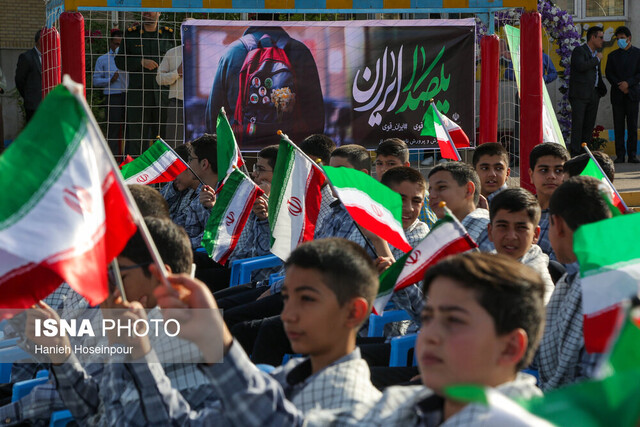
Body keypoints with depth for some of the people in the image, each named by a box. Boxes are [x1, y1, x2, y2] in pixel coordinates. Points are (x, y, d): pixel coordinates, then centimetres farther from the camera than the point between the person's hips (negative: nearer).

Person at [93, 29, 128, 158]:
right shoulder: (103, 60, 12)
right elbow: (96, 80, 8)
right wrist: (110, 80, -8)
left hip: (128, 95, 2)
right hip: (112, 97, -2)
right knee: (113, 129, -3)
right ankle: (113, 157, -2)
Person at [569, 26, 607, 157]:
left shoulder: (596, 53, 20)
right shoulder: (579, 51, -5)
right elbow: (581, 66, -23)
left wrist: (602, 89, 21)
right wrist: (597, 59, -11)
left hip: (593, 94, 8)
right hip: (579, 94, -8)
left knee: (589, 124, 6)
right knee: (578, 123, -10)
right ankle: (575, 153, -12)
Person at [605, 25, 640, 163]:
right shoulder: (613, 55, 13)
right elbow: (608, 74, 6)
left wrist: (628, 83, -14)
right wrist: (619, 86, -9)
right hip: (617, 95, 2)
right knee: (618, 126, -1)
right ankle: (620, 155, 1)